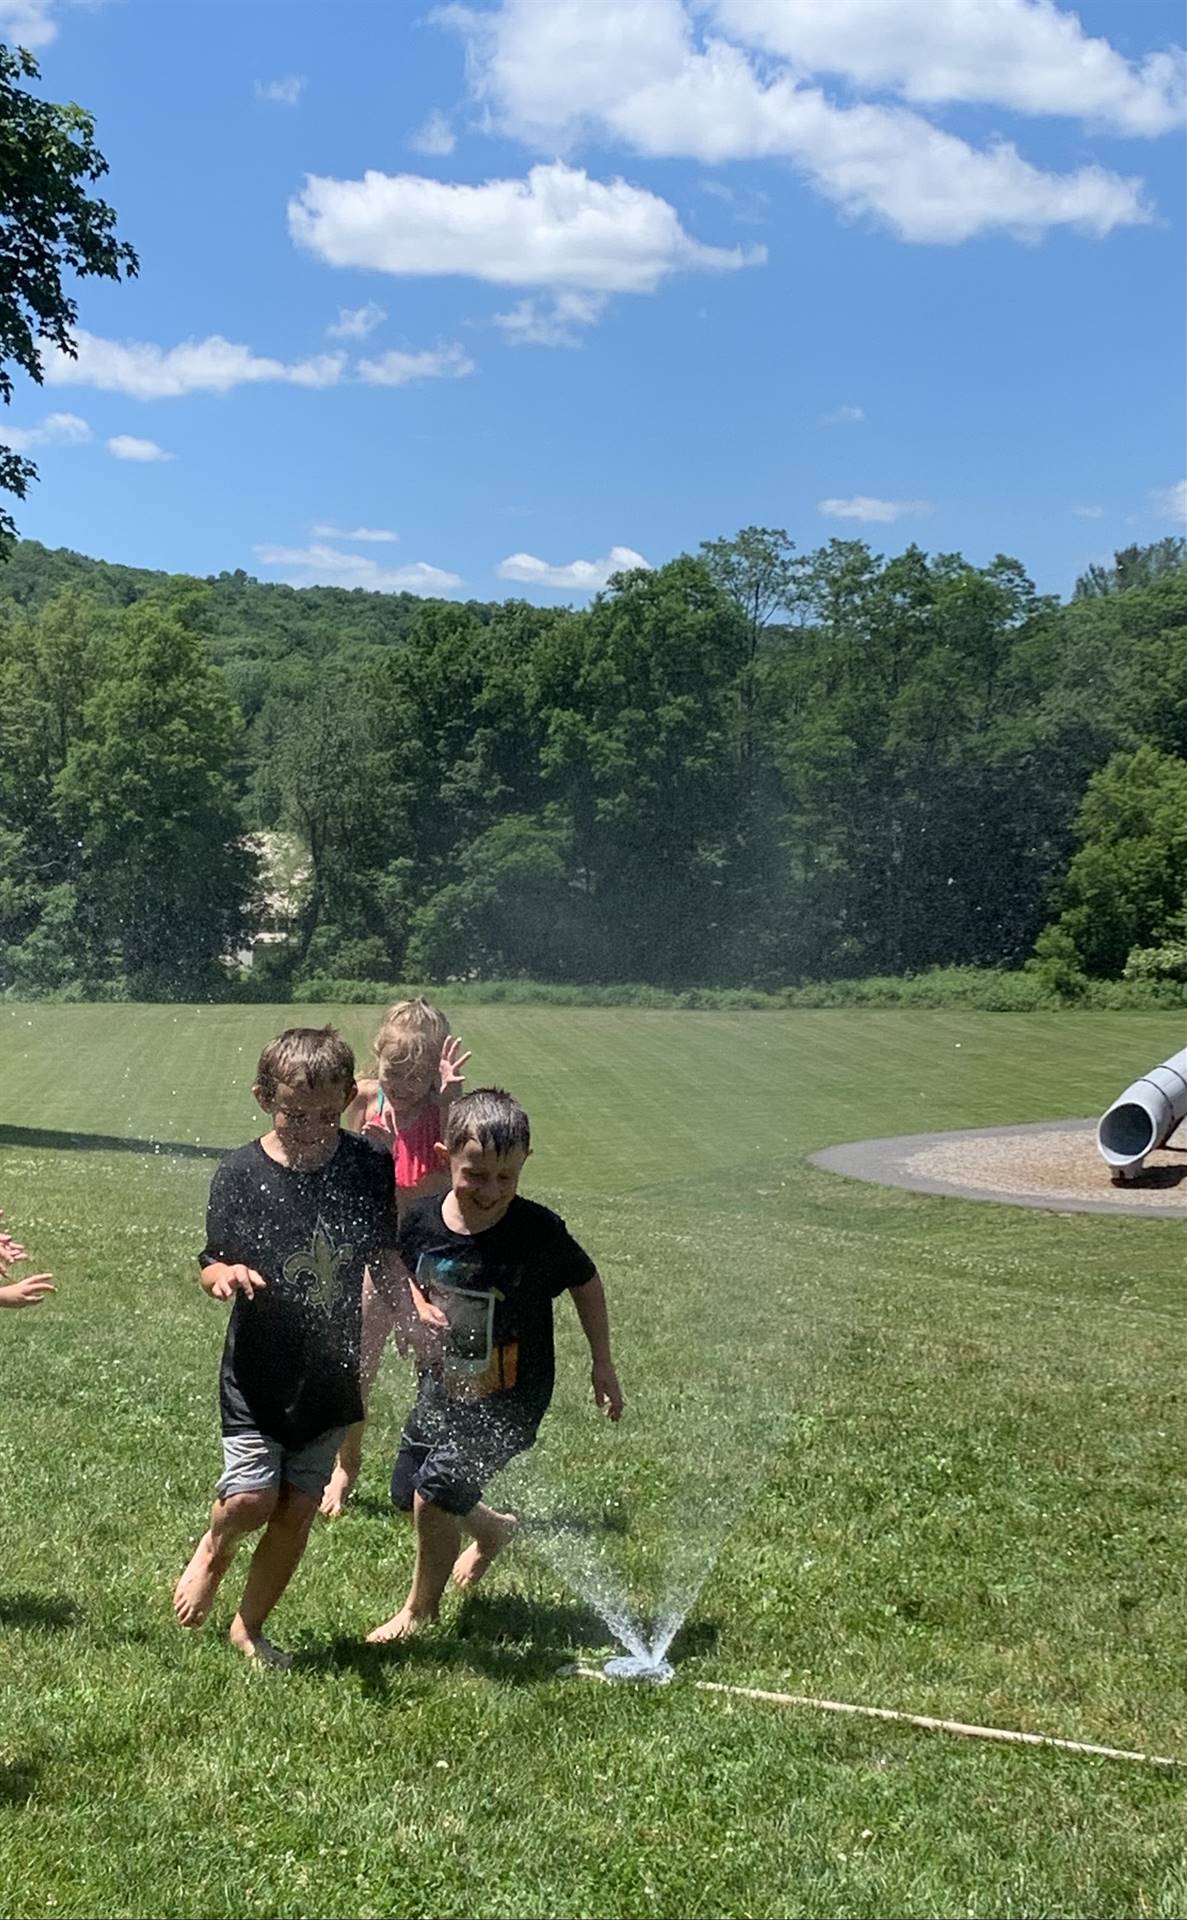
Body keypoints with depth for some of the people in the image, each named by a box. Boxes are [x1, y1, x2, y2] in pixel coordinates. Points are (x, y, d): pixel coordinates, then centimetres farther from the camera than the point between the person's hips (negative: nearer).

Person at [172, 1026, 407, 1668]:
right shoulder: (240, 1173, -13)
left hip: (329, 1374, 3)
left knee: (297, 1510, 8)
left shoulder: (366, 1168, -6)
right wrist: (225, 1276, -30)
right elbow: (211, 1265, -7)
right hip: (258, 1373, -2)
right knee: (251, 1499, -11)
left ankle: (249, 1627, 30)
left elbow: (382, 1256, 5)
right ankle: (213, 1549, 26)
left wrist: (414, 1307, -11)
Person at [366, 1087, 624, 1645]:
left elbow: (585, 1283, -4)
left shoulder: (538, 1231, -22)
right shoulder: (421, 1220, -12)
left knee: (435, 1493, -12)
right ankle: (493, 1530, 47)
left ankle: (421, 1607, 16)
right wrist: (421, 1309, -14)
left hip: (509, 1399, -5)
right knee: (407, 1493, 16)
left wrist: (602, 1365, 1)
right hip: (444, 1385, 5)